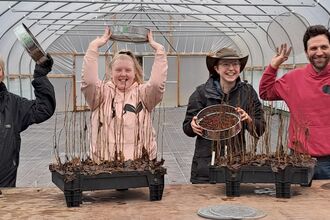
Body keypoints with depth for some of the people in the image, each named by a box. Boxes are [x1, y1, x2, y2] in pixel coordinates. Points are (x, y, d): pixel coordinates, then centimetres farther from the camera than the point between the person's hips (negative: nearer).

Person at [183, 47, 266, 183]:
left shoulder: (248, 92, 1)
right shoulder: (202, 92, -3)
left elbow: (260, 130, 3)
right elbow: (187, 128, 3)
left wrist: (249, 120, -17)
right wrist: (193, 126, -18)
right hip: (206, 161, -1)